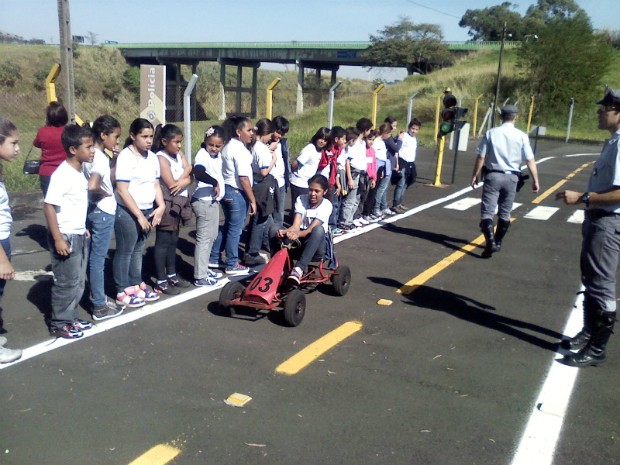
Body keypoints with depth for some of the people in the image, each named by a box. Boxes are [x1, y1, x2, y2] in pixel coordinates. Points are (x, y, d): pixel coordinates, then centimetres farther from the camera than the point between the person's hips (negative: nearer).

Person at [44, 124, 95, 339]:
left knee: (78, 281, 16)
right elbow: (49, 206, -22)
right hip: (65, 236, -9)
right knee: (66, 282, 1)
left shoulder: (80, 172, 7)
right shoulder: (62, 175, -20)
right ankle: (58, 324, 15)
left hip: (79, 236, 9)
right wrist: (58, 238, -23)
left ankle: (70, 318, 29)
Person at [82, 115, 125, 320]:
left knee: (94, 258, 18)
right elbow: (92, 186, -35)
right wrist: (104, 193, -16)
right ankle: (99, 307, 10)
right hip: (102, 212, -9)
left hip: (94, 211, 9)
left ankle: (97, 297, 32)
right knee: (98, 259, -1)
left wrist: (114, 160, 5)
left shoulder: (93, 155, 6)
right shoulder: (100, 158, -21)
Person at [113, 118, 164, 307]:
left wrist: (161, 206, -5)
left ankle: (136, 284, 29)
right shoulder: (125, 156, -14)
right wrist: (139, 215, -17)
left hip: (147, 210, 7)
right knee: (125, 252, 3)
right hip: (127, 212, -7)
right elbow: (122, 190, -18)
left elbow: (156, 184, 11)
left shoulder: (152, 157, 7)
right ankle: (123, 292, 13)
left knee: (138, 250, 17)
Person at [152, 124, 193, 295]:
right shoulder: (161, 158, -13)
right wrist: (184, 180, -2)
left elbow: (190, 177, 3)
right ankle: (161, 282, 2)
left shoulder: (179, 155, 10)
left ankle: (172, 275, 25)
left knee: (173, 241, 15)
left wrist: (181, 182, -17)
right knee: (163, 242, -3)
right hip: (167, 204, -8)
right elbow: (172, 184, -18)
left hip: (178, 203, 8)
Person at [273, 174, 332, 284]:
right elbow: (295, 226, -16)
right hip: (300, 242, 3)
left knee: (318, 229, -38)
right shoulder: (301, 200, -5)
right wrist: (284, 231, -40)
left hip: (317, 244, -3)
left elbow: (312, 228, -25)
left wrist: (297, 234, -47)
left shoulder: (326, 205, -12)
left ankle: (300, 268, -47)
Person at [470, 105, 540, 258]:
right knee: (505, 213, 16)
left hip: (493, 175, -2)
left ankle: (490, 242, -20)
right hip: (511, 177, 2)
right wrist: (535, 180, 6)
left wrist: (475, 175, 8)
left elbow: (481, 157, -3)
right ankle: (497, 242, 27)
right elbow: (530, 160, -2)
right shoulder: (521, 136, -2)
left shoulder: (491, 133, -4)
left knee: (487, 211, -3)